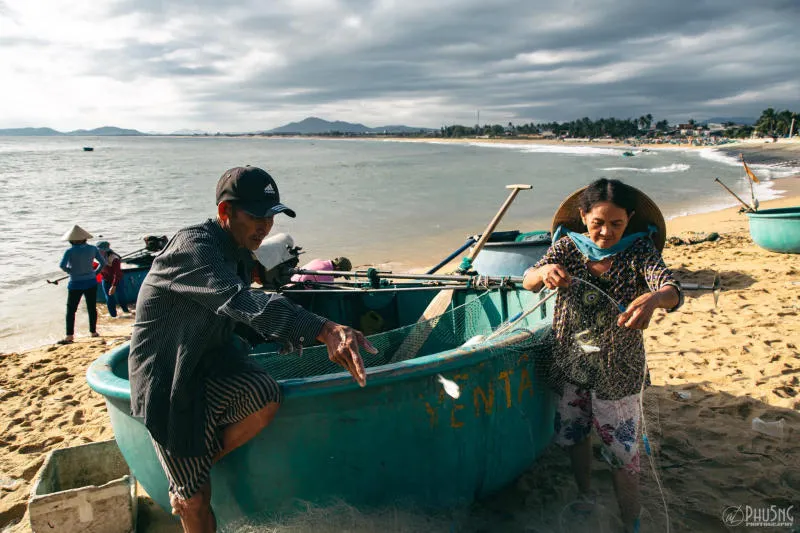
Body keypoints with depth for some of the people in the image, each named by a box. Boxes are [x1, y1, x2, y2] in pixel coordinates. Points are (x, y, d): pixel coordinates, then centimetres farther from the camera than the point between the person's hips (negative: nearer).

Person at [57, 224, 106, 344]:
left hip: (76, 284, -3)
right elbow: (103, 263, 2)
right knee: (92, 308, 14)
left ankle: (69, 336, 4)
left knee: (71, 310, 5)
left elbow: (62, 265, -22)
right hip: (91, 283, 3)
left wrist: (71, 272, -4)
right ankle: (93, 332, 24)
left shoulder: (70, 251, -13)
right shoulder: (92, 249, -3)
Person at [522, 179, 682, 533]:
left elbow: (673, 291, -27)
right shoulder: (568, 245, -7)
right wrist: (545, 271, -44)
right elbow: (528, 282, -19)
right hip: (569, 364, 3)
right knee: (572, 434, 20)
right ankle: (584, 495, 47)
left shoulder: (639, 250, -12)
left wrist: (655, 298, -53)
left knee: (621, 452, 5)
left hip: (618, 370, -3)